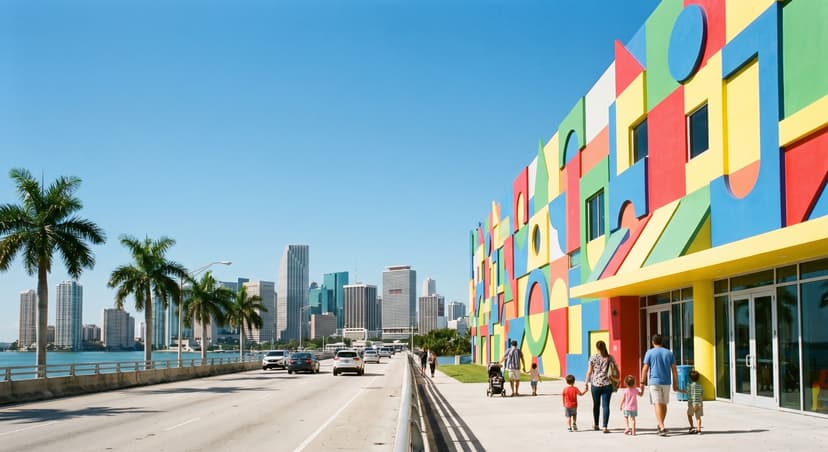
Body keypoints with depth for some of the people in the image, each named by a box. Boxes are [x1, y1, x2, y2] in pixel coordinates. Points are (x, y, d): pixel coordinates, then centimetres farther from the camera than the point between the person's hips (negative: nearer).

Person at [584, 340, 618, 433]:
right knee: (605, 406, 0)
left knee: (596, 405, 16)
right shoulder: (610, 357, 0)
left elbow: (589, 372, -3)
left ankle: (596, 425, 31)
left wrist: (586, 383, 4)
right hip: (607, 384, 0)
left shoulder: (593, 357, -2)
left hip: (595, 384, 0)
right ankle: (605, 427, -8)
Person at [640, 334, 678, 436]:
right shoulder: (669, 353, 7)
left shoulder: (650, 353, -2)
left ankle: (662, 427, -20)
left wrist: (642, 382, 0)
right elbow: (674, 370, 5)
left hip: (654, 382, -4)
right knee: (664, 404, 16)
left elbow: (645, 369, -6)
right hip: (666, 382, 4)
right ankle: (660, 426, 28)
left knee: (657, 404, -7)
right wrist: (675, 384, 10)